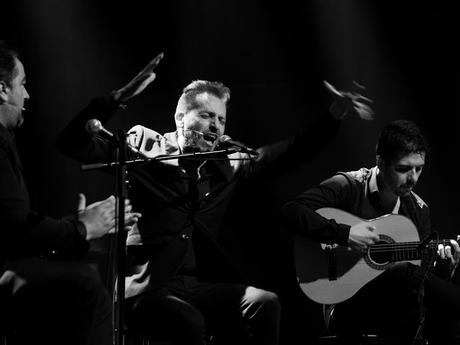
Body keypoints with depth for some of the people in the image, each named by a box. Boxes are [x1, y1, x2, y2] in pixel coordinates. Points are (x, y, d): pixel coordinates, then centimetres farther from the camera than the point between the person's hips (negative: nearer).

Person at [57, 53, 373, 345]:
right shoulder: (144, 148, 1)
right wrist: (120, 98, -21)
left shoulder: (228, 159, 16)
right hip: (145, 288, -5)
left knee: (266, 303, -20)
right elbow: (73, 144, -9)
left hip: (198, 285, 5)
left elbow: (289, 153, 21)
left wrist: (335, 115, 10)